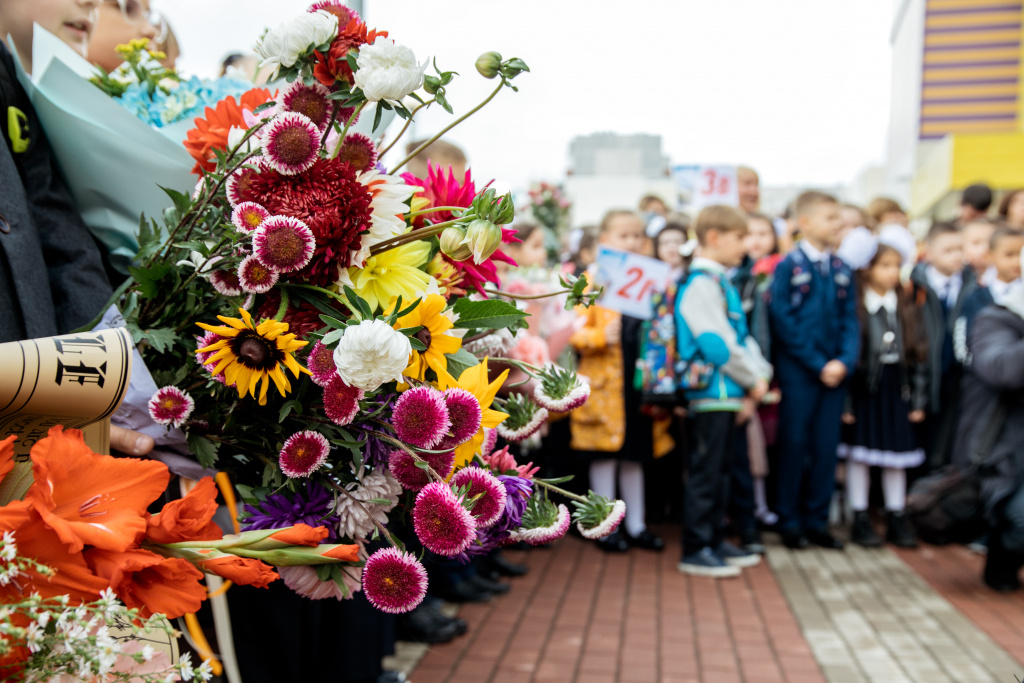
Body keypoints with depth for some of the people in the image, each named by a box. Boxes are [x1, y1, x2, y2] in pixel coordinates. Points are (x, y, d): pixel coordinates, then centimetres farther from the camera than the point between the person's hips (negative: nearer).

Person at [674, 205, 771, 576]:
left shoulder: (722, 283, 17)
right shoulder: (700, 284, -15)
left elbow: (742, 337, 19)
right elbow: (717, 344, -21)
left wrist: (759, 375, 5)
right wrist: (753, 381, -10)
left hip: (730, 393, 10)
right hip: (712, 390, -10)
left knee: (720, 469, 16)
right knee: (704, 471, -2)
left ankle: (714, 540, 27)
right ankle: (695, 549, 7)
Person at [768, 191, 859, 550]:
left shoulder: (842, 269, 8)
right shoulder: (788, 266, -5)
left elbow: (850, 319, 7)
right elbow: (783, 322, -10)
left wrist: (844, 361, -8)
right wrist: (817, 364, -13)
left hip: (835, 371, 4)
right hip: (799, 371, -4)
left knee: (826, 446, 8)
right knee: (794, 444, 3)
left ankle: (817, 520, 19)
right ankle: (789, 521, 15)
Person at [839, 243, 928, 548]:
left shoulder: (907, 310, 7)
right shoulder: (854, 309, -7)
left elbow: (919, 357, 8)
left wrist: (918, 400, 4)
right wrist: (844, 402, -12)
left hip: (896, 393, 4)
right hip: (862, 391, -4)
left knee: (897, 458, 8)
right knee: (859, 455, 3)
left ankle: (897, 519, 19)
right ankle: (860, 520, 14)